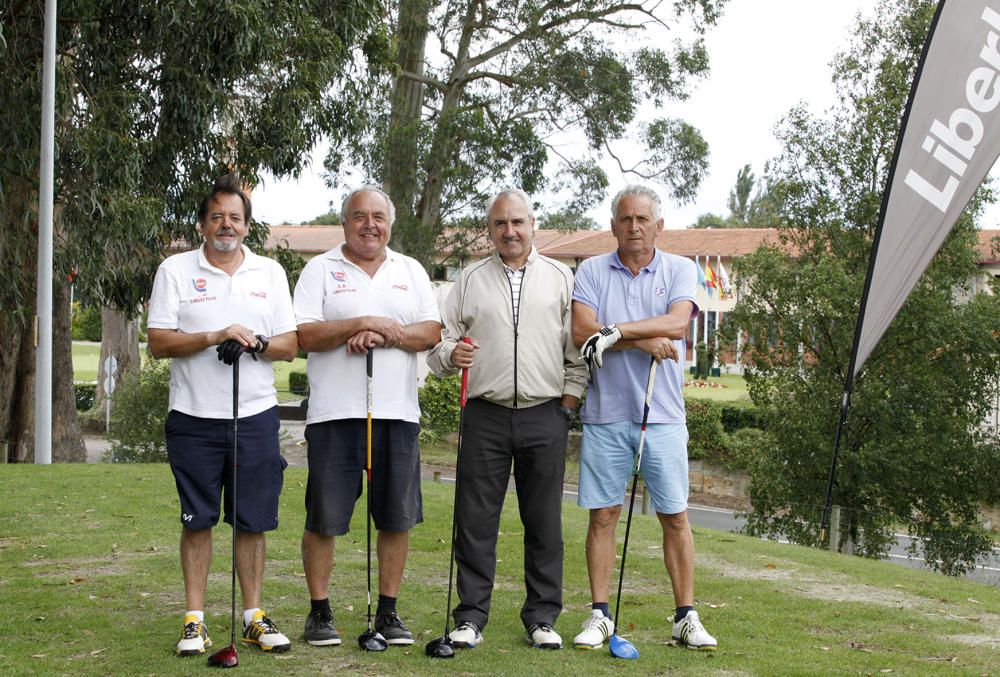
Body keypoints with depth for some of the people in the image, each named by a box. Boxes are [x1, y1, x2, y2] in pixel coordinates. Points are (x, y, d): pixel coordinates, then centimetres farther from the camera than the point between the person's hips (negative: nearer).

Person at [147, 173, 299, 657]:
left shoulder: (270, 273, 11)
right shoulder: (175, 271, 4)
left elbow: (290, 345, 7)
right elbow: (158, 343, -4)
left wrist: (256, 342, -13)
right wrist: (215, 336, -16)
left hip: (256, 415, 2)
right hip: (194, 417, -2)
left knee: (253, 521, 5)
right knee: (197, 520, 3)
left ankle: (253, 617, 14)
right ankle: (195, 620, 10)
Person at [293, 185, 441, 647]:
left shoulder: (411, 271, 15)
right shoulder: (321, 270, 5)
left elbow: (431, 332, 5)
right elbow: (304, 335, -6)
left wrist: (383, 335, -11)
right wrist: (362, 323, -13)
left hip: (397, 413, 3)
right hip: (335, 413, -3)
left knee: (397, 518, 5)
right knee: (324, 518, 0)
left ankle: (388, 612, 16)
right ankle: (319, 612, 11)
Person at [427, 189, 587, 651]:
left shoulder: (561, 278, 9)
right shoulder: (470, 280, 10)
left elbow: (578, 350, 9)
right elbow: (440, 344, 9)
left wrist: (568, 403, 1)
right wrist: (452, 355, -13)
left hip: (545, 417, 0)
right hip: (486, 416, 0)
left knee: (544, 522, 4)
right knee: (475, 520, 1)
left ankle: (542, 617, 14)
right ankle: (470, 617, 9)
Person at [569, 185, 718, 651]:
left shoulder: (681, 270, 6)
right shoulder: (592, 271, 6)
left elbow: (678, 322, -13)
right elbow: (581, 332, -9)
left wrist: (614, 331, -17)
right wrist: (645, 341, -13)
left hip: (663, 415, 0)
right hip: (605, 413, 0)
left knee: (675, 516, 3)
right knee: (602, 514, 2)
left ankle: (686, 617, 11)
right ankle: (600, 616, 11)